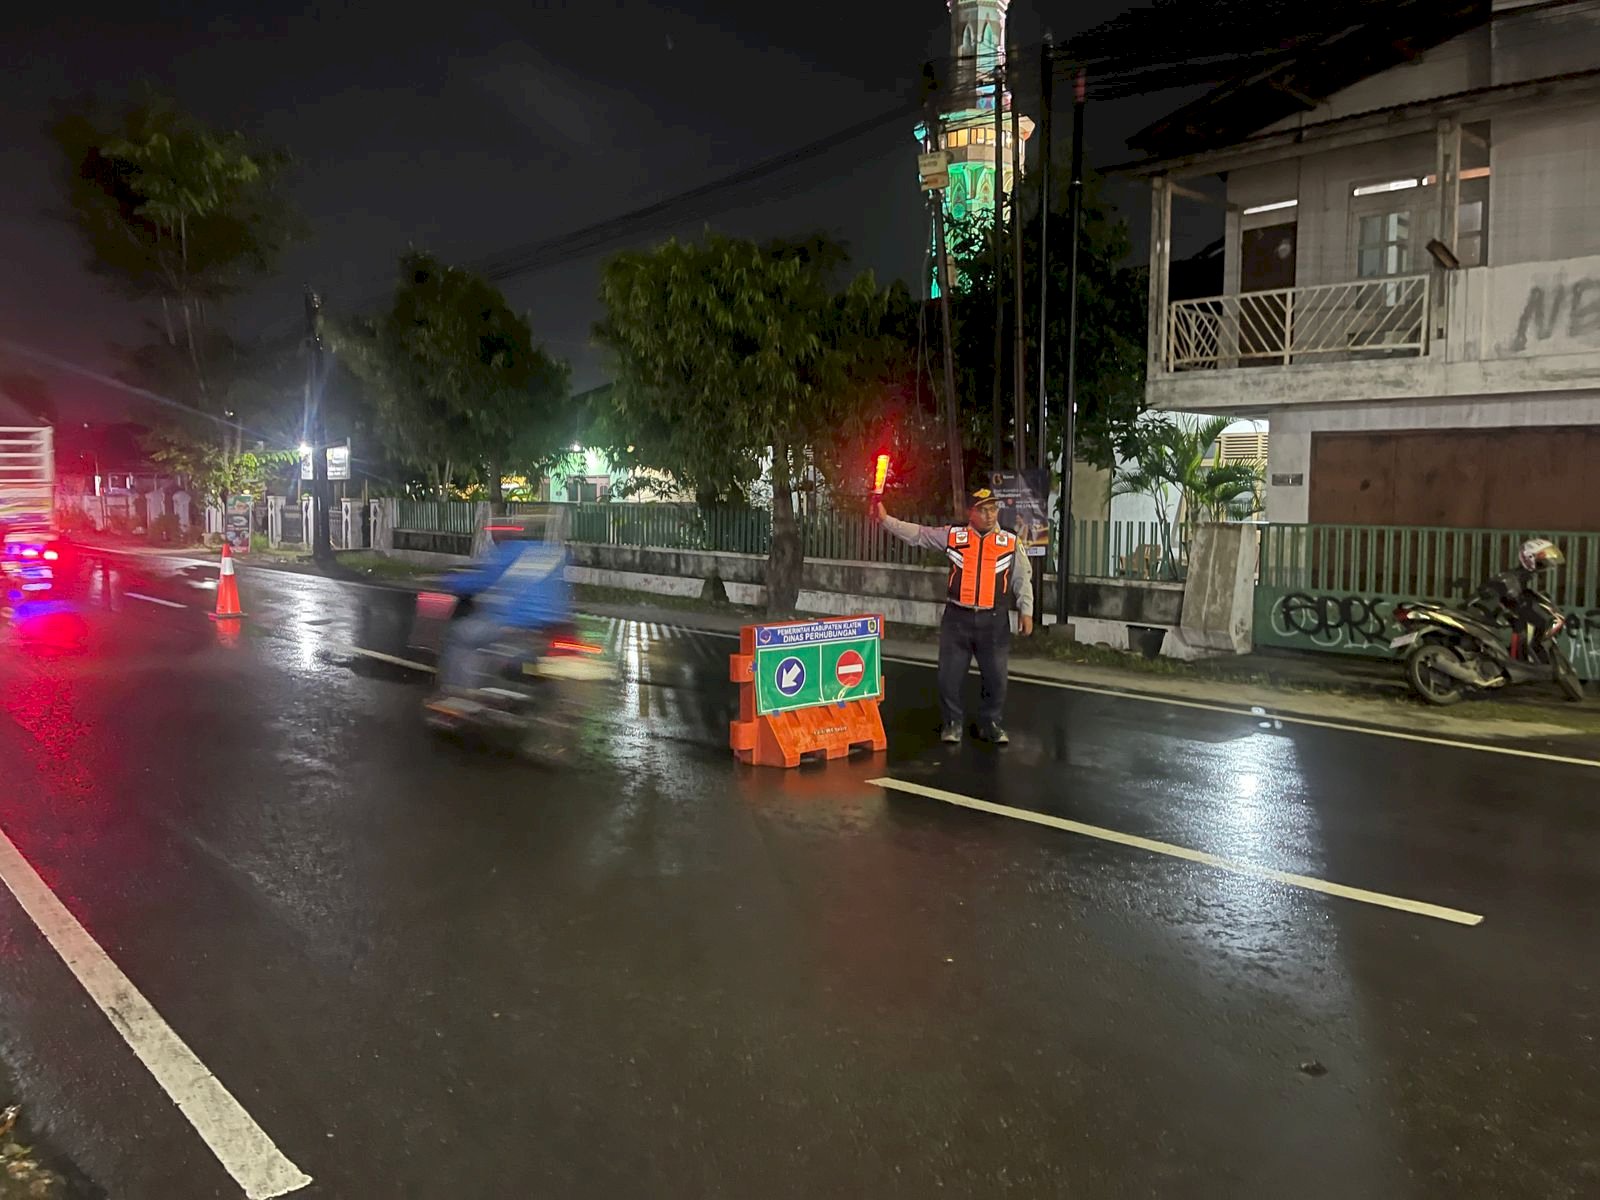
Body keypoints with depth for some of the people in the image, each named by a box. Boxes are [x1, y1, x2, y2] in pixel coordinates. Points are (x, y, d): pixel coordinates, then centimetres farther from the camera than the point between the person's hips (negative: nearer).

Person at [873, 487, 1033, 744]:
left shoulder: (1010, 542, 3)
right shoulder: (953, 536, 2)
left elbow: (1022, 578, 8)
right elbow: (916, 533, 5)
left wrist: (1025, 611, 3)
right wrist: (886, 519, -2)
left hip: (994, 620, 0)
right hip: (958, 617, 0)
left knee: (996, 677, 7)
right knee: (949, 675, 5)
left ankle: (990, 724, 25)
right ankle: (951, 723, 22)